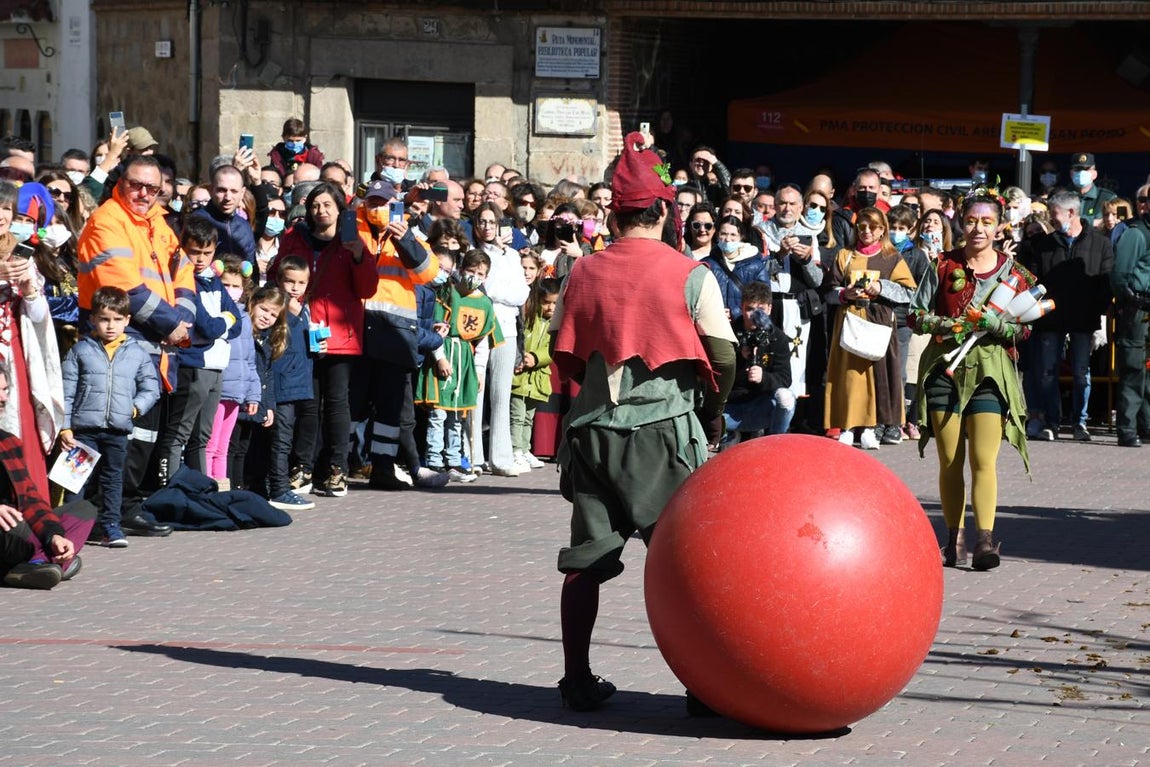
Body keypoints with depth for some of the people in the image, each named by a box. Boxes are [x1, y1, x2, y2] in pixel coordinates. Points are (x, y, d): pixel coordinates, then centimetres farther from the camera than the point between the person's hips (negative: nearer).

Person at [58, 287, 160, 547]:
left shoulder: (137, 353, 7)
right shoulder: (81, 350, 3)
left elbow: (150, 387, 11)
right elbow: (67, 392, 2)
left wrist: (136, 407, -7)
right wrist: (65, 428, -3)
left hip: (118, 430, 2)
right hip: (84, 428, -2)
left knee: (113, 478, 7)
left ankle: (109, 525, 12)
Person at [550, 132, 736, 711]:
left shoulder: (583, 272, 4)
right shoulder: (690, 276, -5)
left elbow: (565, 355, 9)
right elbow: (722, 358, -5)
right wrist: (712, 414, 12)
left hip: (593, 427, 3)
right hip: (663, 429, -3)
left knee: (585, 559, 8)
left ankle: (578, 680, 10)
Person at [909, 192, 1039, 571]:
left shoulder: (1013, 272, 5)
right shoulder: (943, 266, 7)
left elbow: (1024, 329, 4)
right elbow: (917, 315, 7)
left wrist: (991, 322, -15)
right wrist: (951, 324, -10)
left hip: (991, 371, -1)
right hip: (945, 367, 2)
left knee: (983, 459, -12)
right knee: (949, 460, 3)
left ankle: (985, 540, -16)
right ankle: (955, 539, 11)